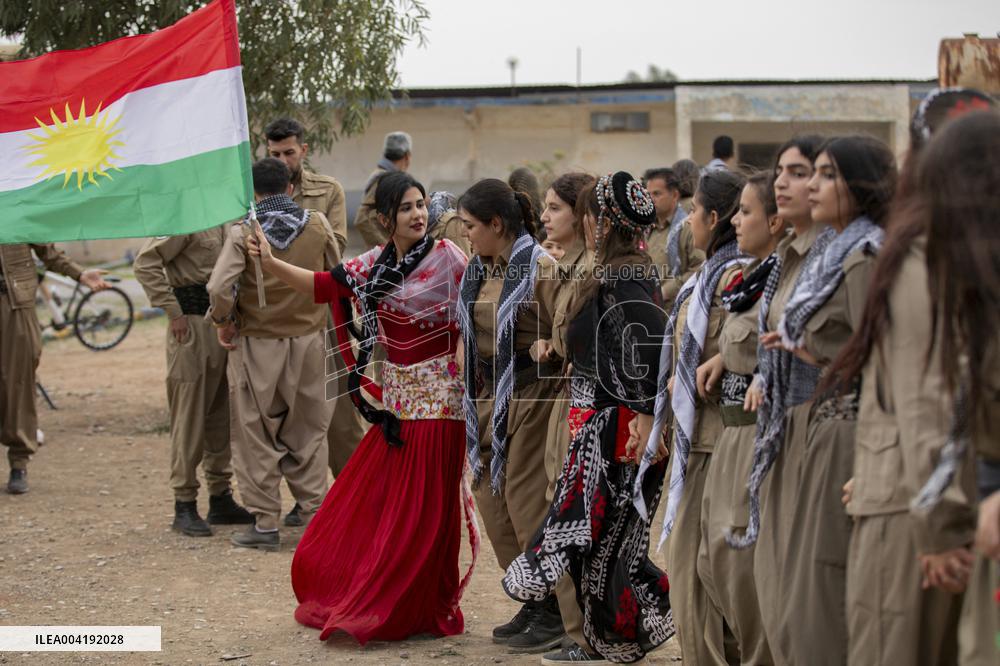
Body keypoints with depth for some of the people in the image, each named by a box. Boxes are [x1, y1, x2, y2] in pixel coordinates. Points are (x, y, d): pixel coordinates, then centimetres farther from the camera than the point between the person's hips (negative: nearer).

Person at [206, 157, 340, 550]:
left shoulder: (243, 231, -13)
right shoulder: (317, 225, -3)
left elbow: (219, 288, -21)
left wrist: (223, 322, -5)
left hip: (257, 344, -3)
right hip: (308, 340, 3)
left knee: (257, 435, 7)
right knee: (308, 432, 15)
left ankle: (265, 522, 7)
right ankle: (315, 513, 15)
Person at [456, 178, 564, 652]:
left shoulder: (540, 266, -12)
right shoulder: (477, 269, 12)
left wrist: (547, 348, -28)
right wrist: (468, 382, 15)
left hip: (530, 396, -8)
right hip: (486, 398, 8)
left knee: (526, 498, -8)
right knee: (491, 496, 8)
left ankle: (555, 609, 4)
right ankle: (534, 603, 18)